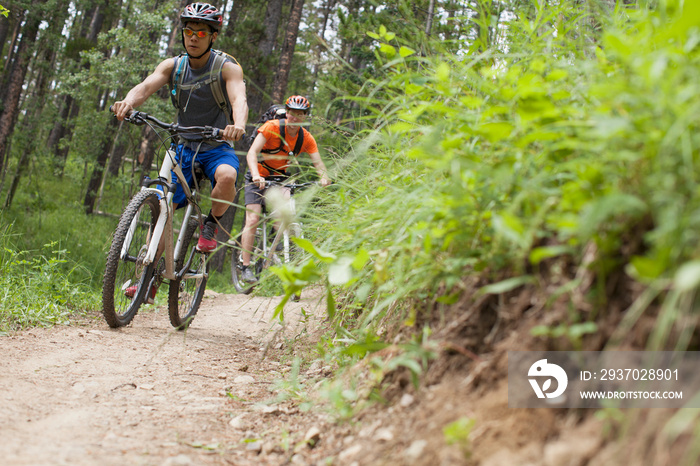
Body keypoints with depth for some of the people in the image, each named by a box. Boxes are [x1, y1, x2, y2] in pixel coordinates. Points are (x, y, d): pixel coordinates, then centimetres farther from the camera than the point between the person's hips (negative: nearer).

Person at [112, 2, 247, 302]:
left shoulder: (227, 68, -12)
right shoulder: (173, 66, -3)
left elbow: (239, 100, -31)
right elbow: (146, 87, -20)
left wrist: (238, 125, -54)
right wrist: (128, 103, -44)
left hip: (217, 147, -3)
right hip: (184, 147, 3)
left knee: (227, 177, -37)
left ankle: (211, 224, -7)